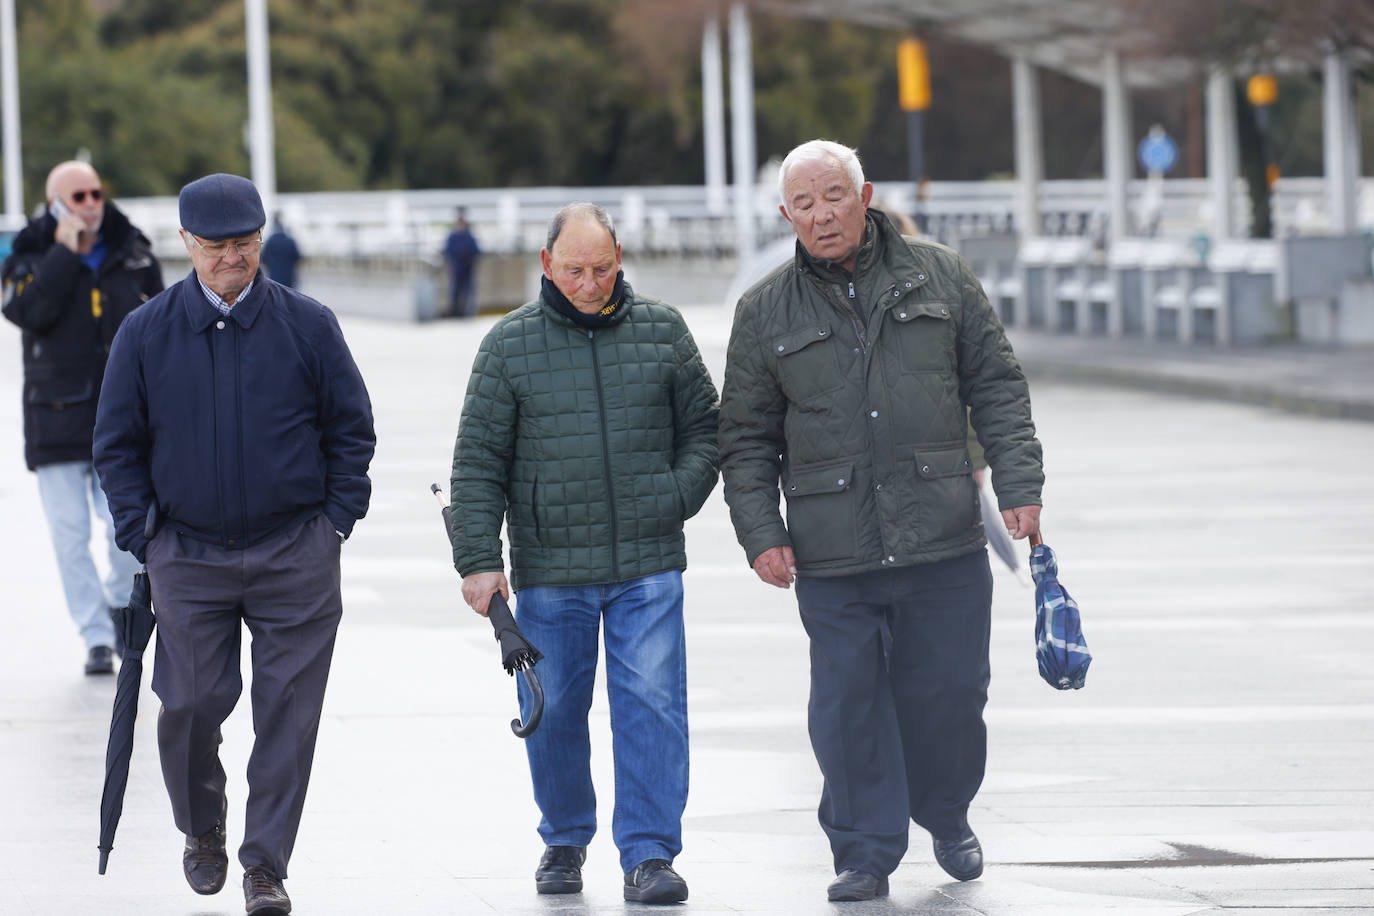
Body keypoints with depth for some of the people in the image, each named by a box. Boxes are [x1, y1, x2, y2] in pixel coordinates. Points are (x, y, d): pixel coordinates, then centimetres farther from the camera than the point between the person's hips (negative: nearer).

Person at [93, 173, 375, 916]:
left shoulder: (308, 325, 0)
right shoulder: (146, 333, 1)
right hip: (188, 558, 0)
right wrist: (140, 534, 1)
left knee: (288, 710, -2)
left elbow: (352, 429, 8)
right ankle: (202, 830, 28)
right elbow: (117, 444, 8)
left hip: (295, 556, 0)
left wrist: (335, 520, 2)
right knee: (191, 703, 0)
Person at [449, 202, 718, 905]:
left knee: (651, 704, -7)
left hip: (648, 565, 0)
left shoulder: (661, 331, 5)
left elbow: (703, 425, 14)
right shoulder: (509, 345, 0)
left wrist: (677, 496, -1)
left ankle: (649, 854, -4)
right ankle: (564, 841, 26)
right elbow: (477, 462, 1)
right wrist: (478, 559, -5)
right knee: (553, 710, 7)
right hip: (549, 572, 0)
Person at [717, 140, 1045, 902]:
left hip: (943, 543, 0)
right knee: (847, 704, -1)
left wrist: (1018, 483, -1)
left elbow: (997, 387, 8)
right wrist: (761, 534, -2)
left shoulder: (938, 276, 5)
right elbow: (746, 438, 8)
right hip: (832, 554, 0)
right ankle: (865, 852, 10)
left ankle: (946, 817, 29)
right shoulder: (765, 314, 5)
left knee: (947, 690, 4)